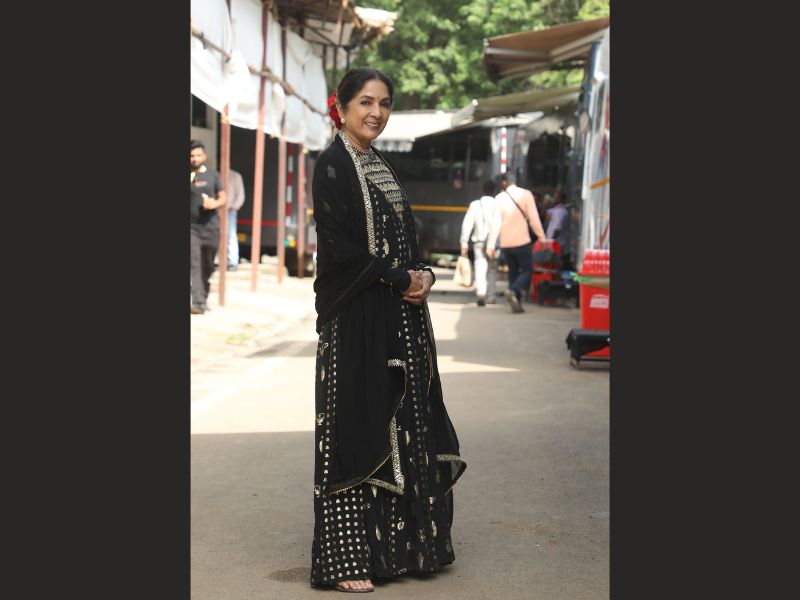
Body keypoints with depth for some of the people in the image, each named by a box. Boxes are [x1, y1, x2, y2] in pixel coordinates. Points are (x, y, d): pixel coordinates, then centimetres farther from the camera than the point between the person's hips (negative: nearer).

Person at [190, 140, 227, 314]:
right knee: (195, 264, -13)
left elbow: (223, 199, 7)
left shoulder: (213, 175, 7)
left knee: (208, 266, 10)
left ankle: (203, 299, 26)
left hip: (211, 226, 2)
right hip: (192, 226, -2)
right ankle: (198, 303, -19)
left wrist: (214, 204, -14)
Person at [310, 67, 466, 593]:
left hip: (401, 314, 8)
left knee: (404, 427, 9)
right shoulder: (332, 166, -8)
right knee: (356, 426, -6)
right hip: (356, 317, -8)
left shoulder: (382, 166, 17)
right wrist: (401, 280, -14)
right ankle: (345, 559, -1)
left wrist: (423, 274, -1)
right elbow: (338, 245, -17)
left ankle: (395, 541, 18)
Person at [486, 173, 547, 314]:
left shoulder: (499, 198, 0)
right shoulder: (525, 194, -5)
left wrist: (491, 245, -6)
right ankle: (513, 291, -21)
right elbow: (533, 218, -8)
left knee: (513, 271, 13)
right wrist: (542, 237, -2)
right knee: (527, 270, 5)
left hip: (505, 244, 3)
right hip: (522, 241, -3)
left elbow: (496, 222, -5)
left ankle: (516, 303, 8)